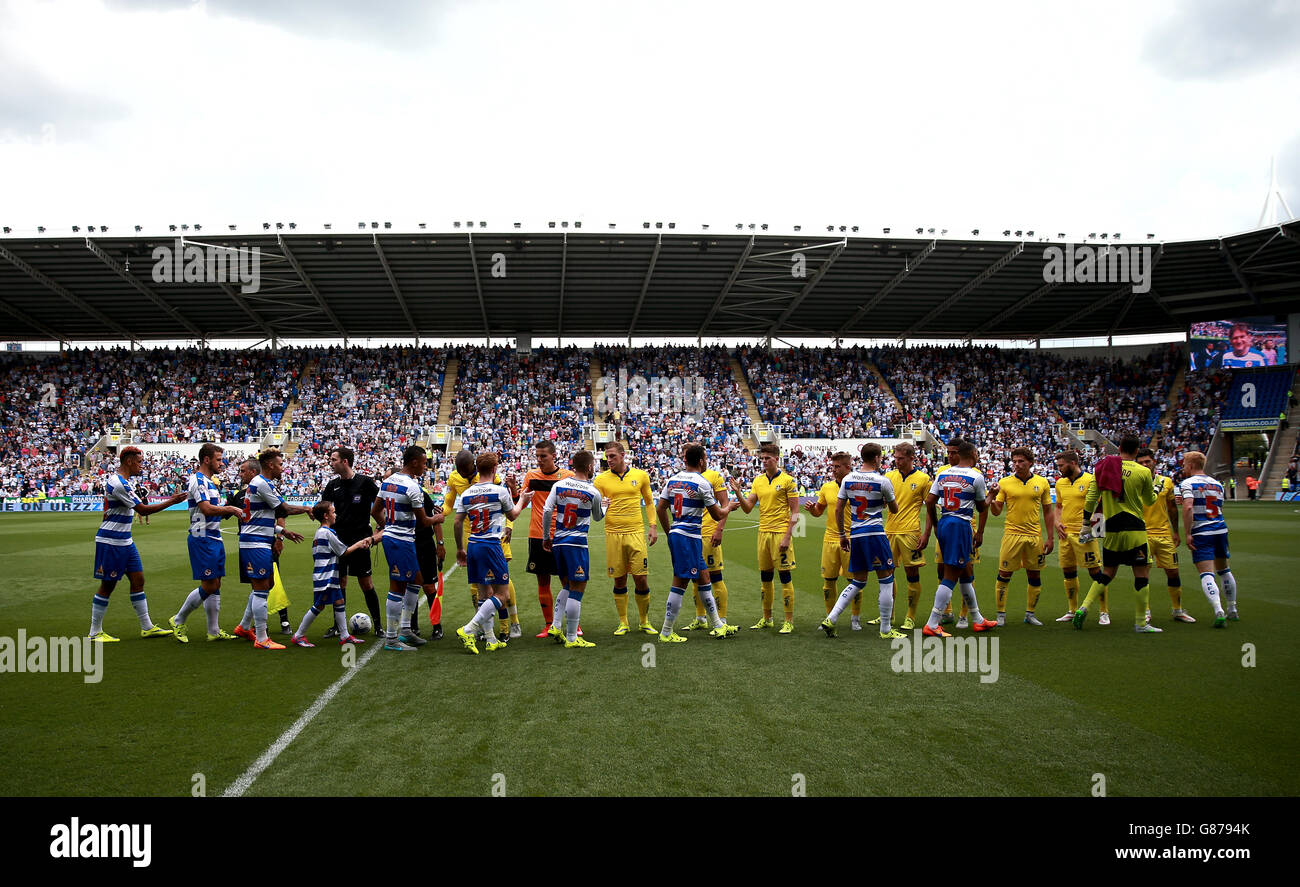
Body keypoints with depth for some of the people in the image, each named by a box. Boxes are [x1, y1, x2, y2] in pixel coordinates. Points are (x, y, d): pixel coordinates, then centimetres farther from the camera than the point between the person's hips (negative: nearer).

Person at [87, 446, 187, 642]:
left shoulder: (121, 480, 11)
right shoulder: (119, 484, -21)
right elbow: (143, 509, -20)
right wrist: (172, 501, -16)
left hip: (124, 541, 10)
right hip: (111, 542, -10)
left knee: (138, 580, 9)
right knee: (107, 586, -1)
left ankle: (147, 627, 14)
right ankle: (95, 632, 10)